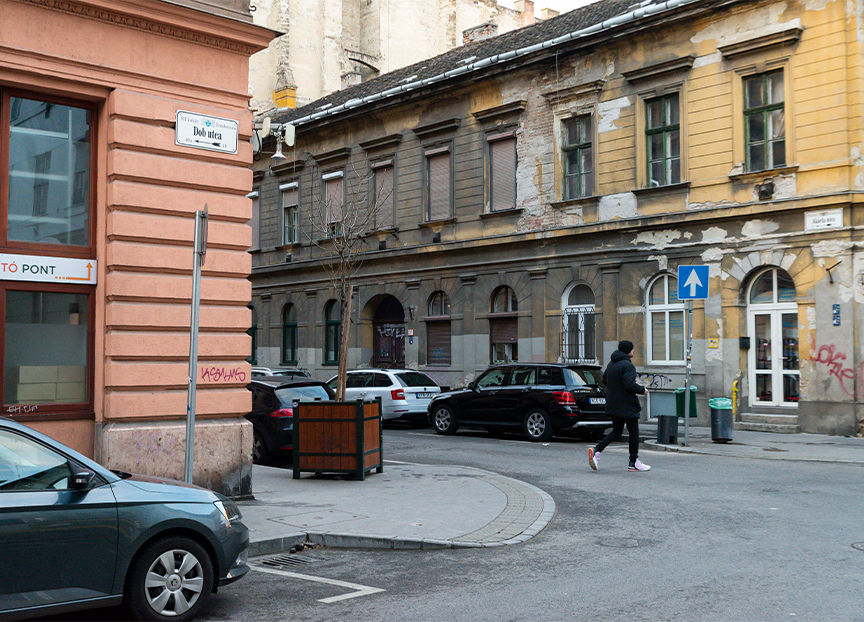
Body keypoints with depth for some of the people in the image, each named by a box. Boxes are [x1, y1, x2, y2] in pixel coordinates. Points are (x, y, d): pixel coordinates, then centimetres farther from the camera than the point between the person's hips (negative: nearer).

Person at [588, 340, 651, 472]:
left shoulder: (611, 364, 11)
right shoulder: (627, 365, -17)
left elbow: (604, 380, 18)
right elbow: (630, 384, -25)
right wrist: (642, 390, -11)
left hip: (613, 405, 8)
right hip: (627, 406, -8)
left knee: (616, 432, 14)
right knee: (634, 432, 5)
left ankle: (596, 450, -5)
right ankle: (634, 463, 11)